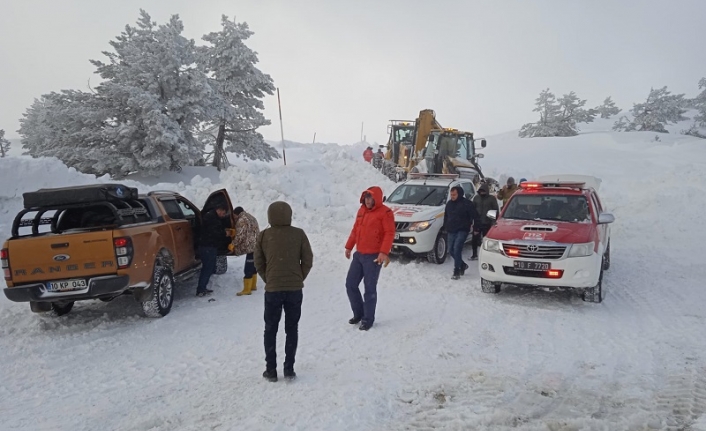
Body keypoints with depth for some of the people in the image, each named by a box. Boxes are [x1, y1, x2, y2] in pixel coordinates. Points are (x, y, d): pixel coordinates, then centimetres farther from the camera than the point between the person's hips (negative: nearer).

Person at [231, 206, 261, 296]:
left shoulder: (242, 220, -9)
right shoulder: (252, 218, 20)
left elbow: (240, 236, -14)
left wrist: (233, 245, -1)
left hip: (251, 248, -10)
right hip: (257, 247, 10)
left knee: (248, 269, -7)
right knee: (253, 266, 19)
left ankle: (247, 289, -5)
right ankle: (253, 285, 28)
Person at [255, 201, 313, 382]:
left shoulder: (263, 236, -2)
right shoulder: (299, 234, -3)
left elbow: (258, 263, 2)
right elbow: (308, 261, -1)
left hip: (272, 289, 0)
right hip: (295, 289, 0)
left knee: (270, 330, 13)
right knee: (292, 329, 12)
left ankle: (271, 370, 16)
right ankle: (289, 369, 13)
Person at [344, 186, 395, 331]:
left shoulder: (385, 212, -10)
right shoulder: (361, 210, 13)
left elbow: (389, 233, -16)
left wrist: (384, 252, -25)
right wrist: (349, 247, 19)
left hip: (373, 256, -7)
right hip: (359, 254, 8)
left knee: (370, 288, -1)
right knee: (350, 284, 9)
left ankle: (368, 319, 12)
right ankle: (358, 313, 27)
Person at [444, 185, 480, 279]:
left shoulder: (467, 204, -8)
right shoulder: (449, 204, 11)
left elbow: (475, 216, -6)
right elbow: (446, 217, 22)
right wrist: (446, 228, 19)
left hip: (462, 231, -7)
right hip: (451, 231, 7)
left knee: (457, 249, -17)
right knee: (451, 250, 5)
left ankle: (457, 271, -11)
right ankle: (463, 265, 28)